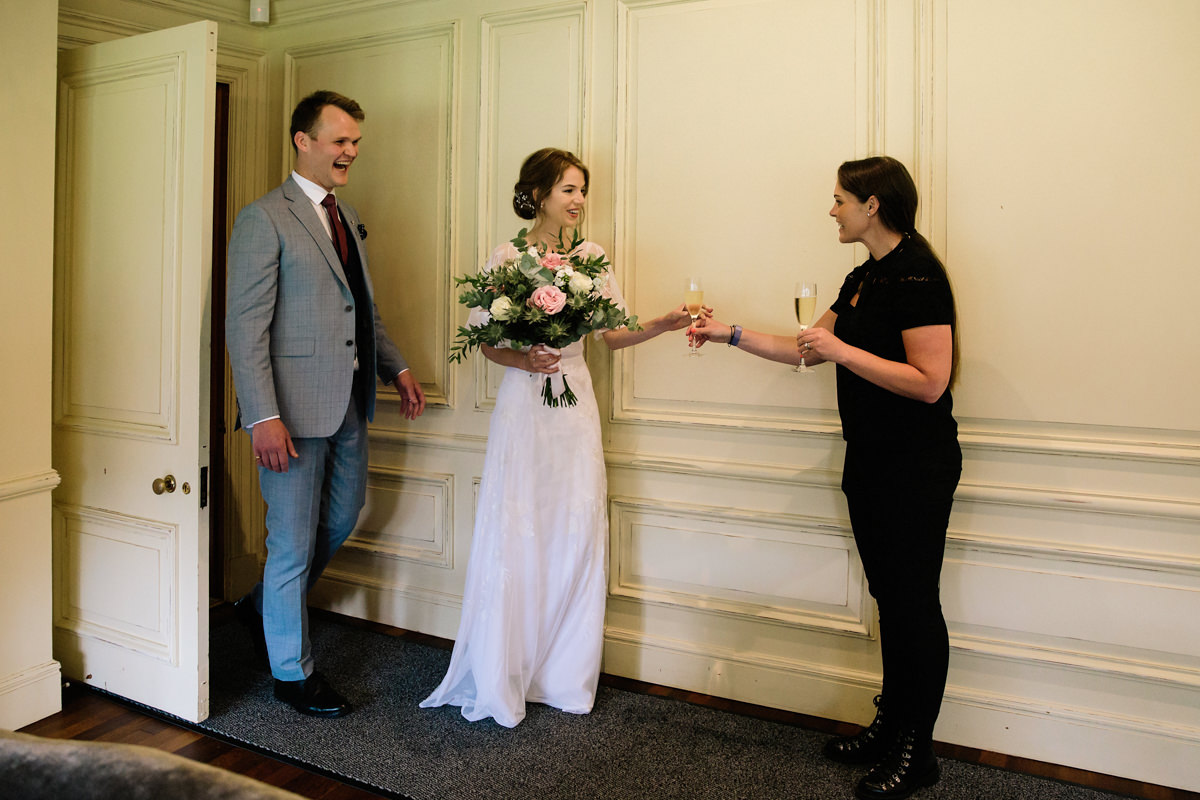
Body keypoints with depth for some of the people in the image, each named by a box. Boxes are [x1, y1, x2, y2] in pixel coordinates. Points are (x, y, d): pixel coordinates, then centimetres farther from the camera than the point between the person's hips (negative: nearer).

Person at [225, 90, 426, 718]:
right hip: (295, 408, -8)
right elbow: (245, 326, -16)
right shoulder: (264, 219, -11)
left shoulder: (348, 218, 15)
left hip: (348, 405, 8)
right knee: (294, 542, 4)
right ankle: (292, 671, 23)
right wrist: (263, 417, -23)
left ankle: (264, 608, 44)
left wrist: (396, 368, 12)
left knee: (341, 519, 20)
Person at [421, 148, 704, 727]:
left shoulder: (591, 257, 8)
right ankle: (500, 679, 15)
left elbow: (613, 333, 6)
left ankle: (563, 676, 18)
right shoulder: (505, 258, 0)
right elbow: (486, 342, 2)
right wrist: (523, 360, -17)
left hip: (575, 407, 3)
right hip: (522, 404, -3)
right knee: (514, 539, -1)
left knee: (575, 537, 3)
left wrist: (663, 324, -9)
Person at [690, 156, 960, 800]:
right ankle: (890, 726, 26)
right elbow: (806, 349, 19)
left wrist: (842, 350, -19)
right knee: (889, 596, 14)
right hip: (871, 459, 9)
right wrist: (731, 335, 16)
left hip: (916, 467, -9)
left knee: (914, 601, 0)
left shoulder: (917, 275, -15)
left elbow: (929, 381, -22)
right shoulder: (864, 279, 13)